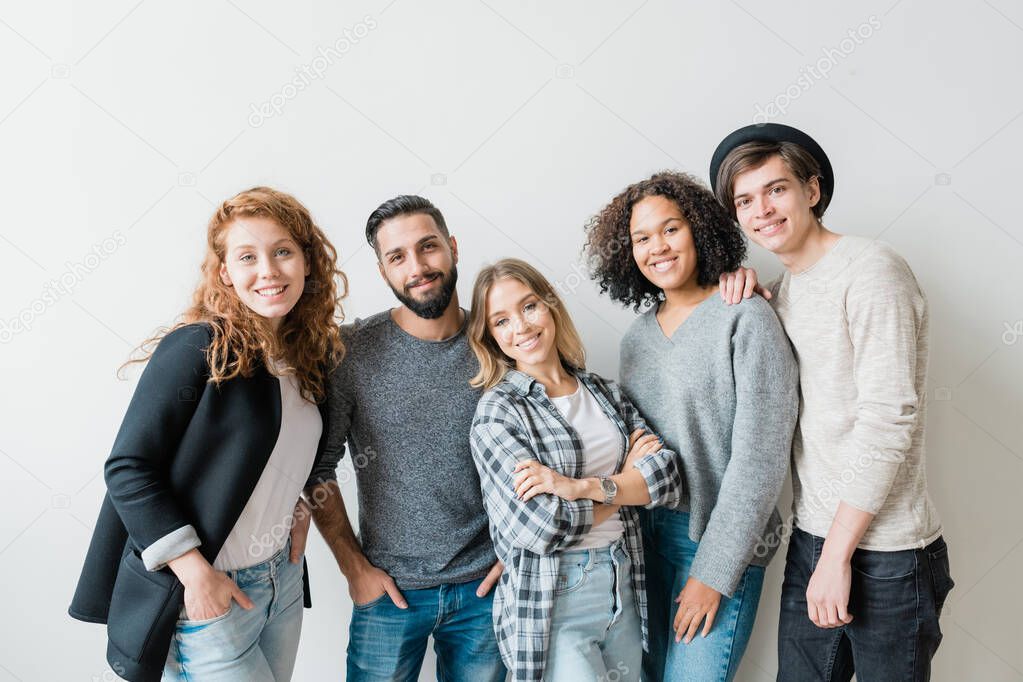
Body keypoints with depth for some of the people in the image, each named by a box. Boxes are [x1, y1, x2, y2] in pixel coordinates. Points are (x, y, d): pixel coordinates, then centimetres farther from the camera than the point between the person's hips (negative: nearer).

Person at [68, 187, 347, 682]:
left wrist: (297, 512, 2)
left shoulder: (311, 354, 2)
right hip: (204, 599, -6)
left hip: (284, 580, 7)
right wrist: (194, 569, -19)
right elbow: (128, 468, -17)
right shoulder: (197, 349, -18)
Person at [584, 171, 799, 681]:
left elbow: (759, 457, -14)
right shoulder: (635, 337, 8)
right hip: (646, 534, 6)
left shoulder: (746, 319, -11)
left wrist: (714, 572, -14)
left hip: (722, 542, -5)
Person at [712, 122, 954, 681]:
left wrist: (837, 555, -16)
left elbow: (889, 420, -19)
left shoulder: (871, 270, -13)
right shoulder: (780, 290, 9)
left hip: (885, 552, -6)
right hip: (810, 536, 7)